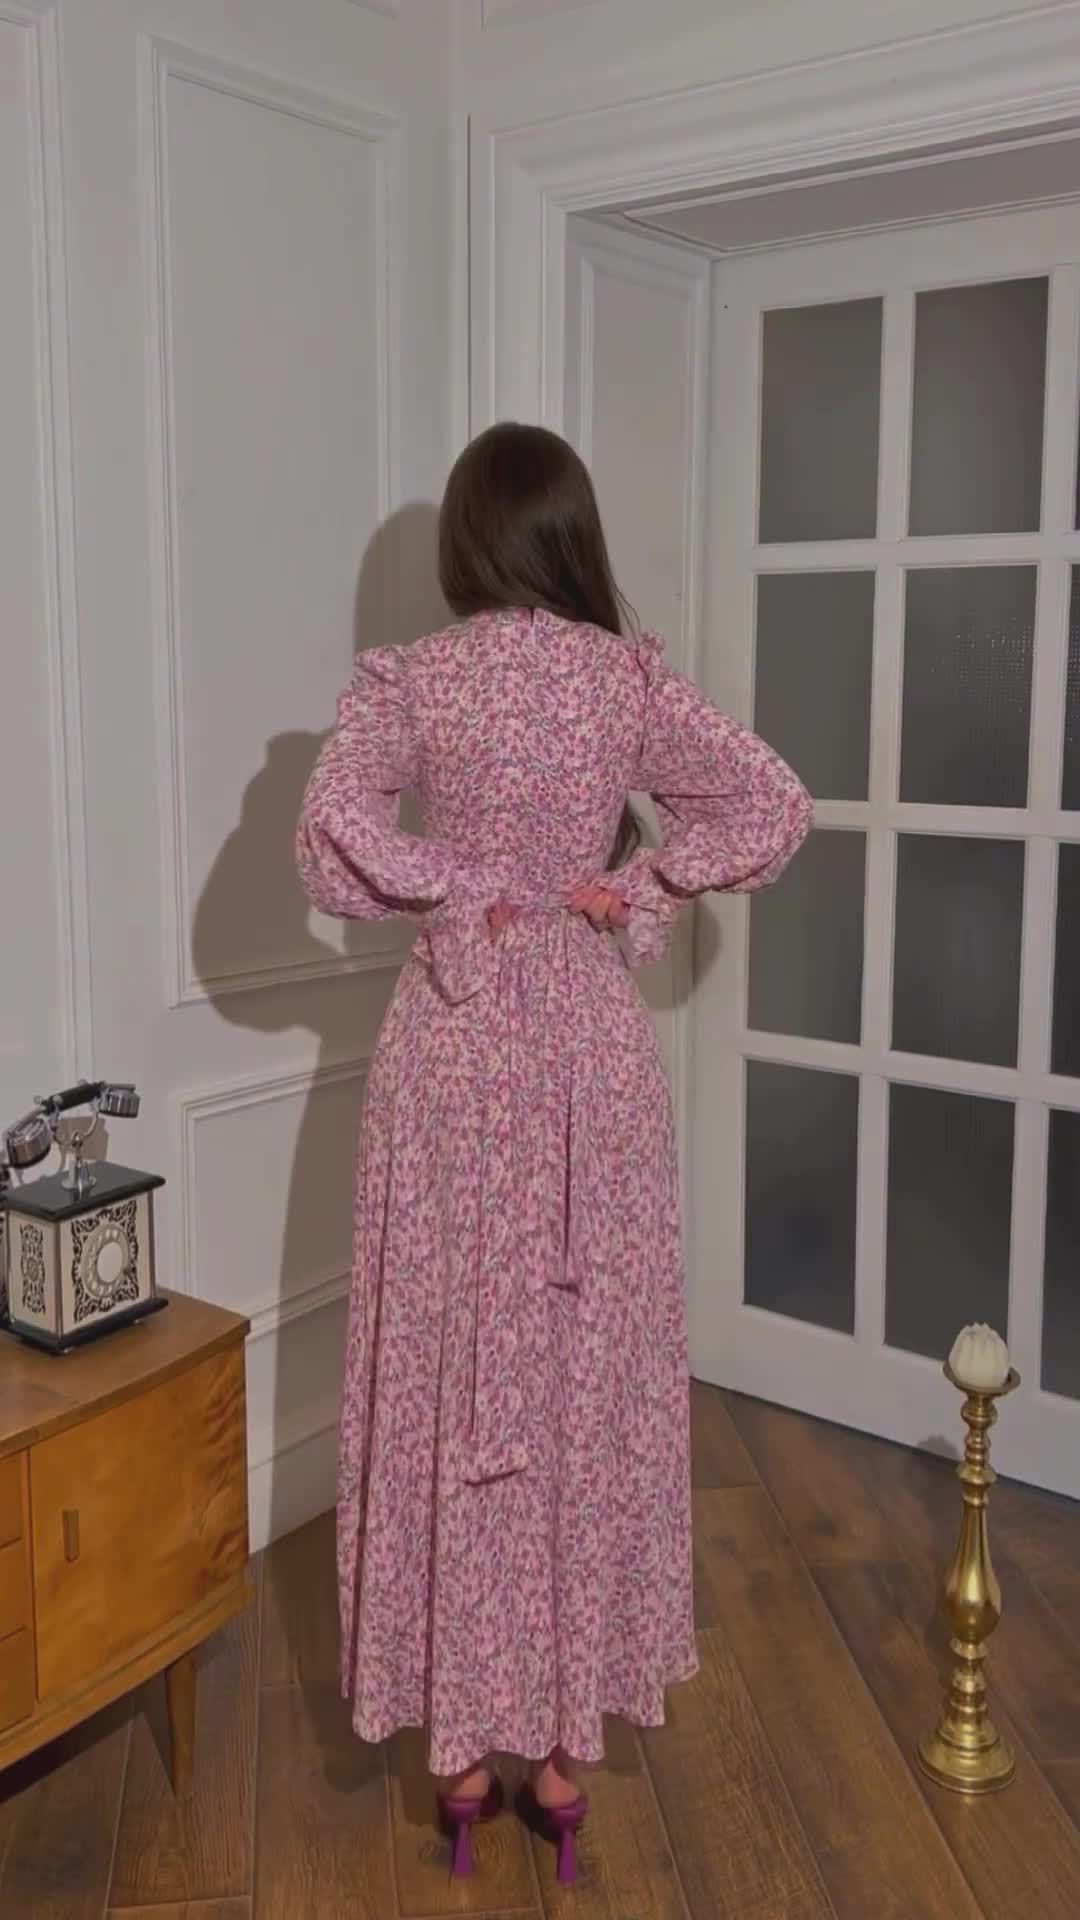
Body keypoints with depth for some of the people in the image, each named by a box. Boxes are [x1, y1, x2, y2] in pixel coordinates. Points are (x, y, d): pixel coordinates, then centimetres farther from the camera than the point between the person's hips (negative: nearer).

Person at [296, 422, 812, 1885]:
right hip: (595, 1048, 2)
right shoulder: (633, 678, 0)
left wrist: (466, 893, -5)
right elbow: (776, 809, -5)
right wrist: (635, 889, -2)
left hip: (455, 1050, -1)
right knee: (589, 1385, 11)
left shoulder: (403, 680, -5)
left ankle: (466, 1741, 23)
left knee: (455, 1385, 10)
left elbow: (331, 845, -18)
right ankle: (563, 1744, 25)